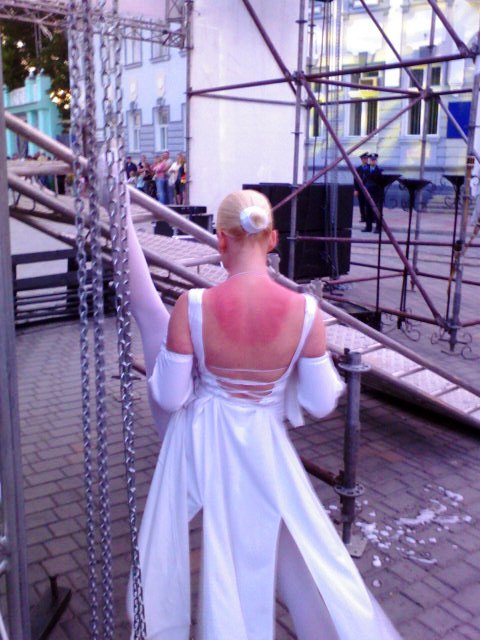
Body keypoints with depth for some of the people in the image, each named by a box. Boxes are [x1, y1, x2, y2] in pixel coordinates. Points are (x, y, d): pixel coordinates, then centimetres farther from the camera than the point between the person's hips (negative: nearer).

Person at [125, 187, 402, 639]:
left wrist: (161, 362, 6)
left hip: (201, 441, 0)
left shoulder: (193, 307, -22)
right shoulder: (304, 310, -20)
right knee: (303, 552, 19)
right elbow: (321, 404, -9)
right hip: (262, 448, 1)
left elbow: (169, 398, -13)